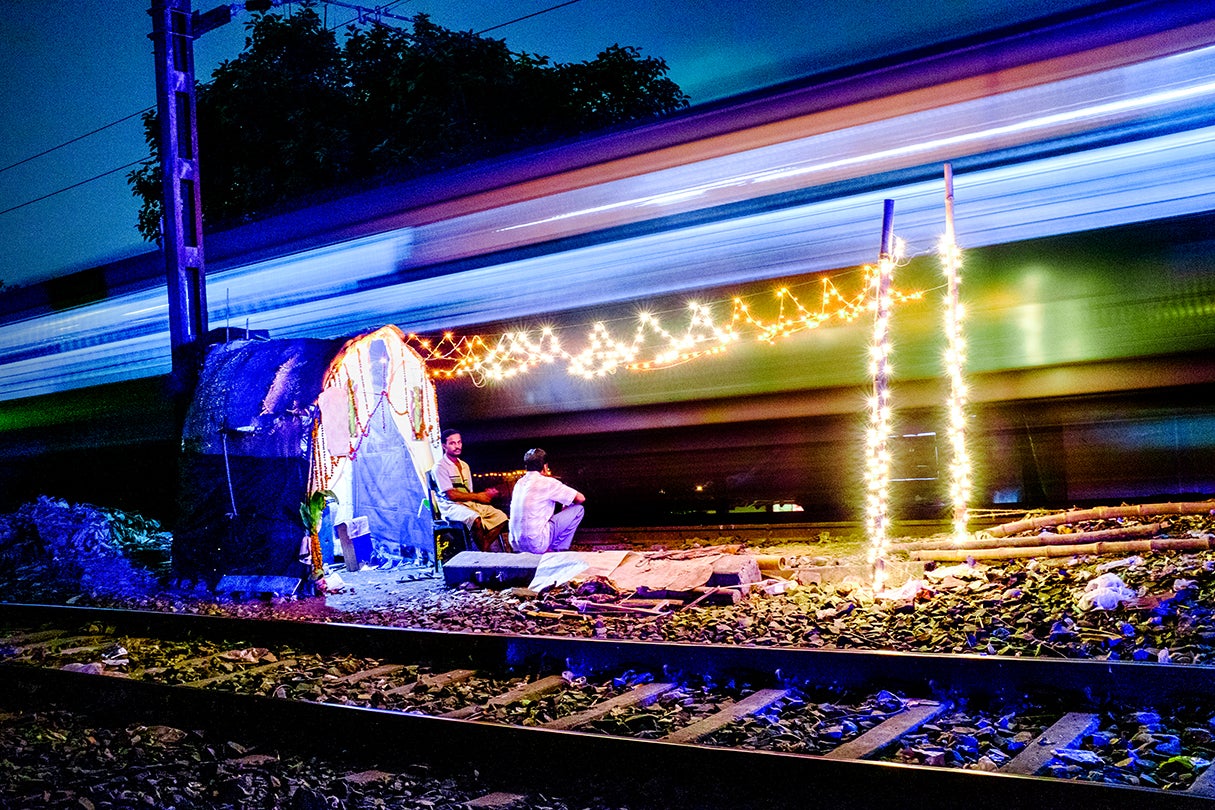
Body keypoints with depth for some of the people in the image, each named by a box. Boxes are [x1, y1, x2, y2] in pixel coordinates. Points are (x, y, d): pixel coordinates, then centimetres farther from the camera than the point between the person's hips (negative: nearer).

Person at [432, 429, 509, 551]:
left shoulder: (464, 466, 19)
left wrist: (485, 494, -7)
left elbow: (469, 494, 14)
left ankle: (483, 548, -15)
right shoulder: (440, 467, -6)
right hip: (451, 506, -8)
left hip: (470, 504, 8)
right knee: (476, 520, -37)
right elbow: (451, 495, -14)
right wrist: (478, 496, -11)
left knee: (501, 517, -10)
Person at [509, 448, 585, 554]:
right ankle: (557, 550, 6)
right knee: (578, 509, 2)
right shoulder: (547, 482, -10)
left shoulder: (519, 483, 11)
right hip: (536, 545, -8)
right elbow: (581, 498, -2)